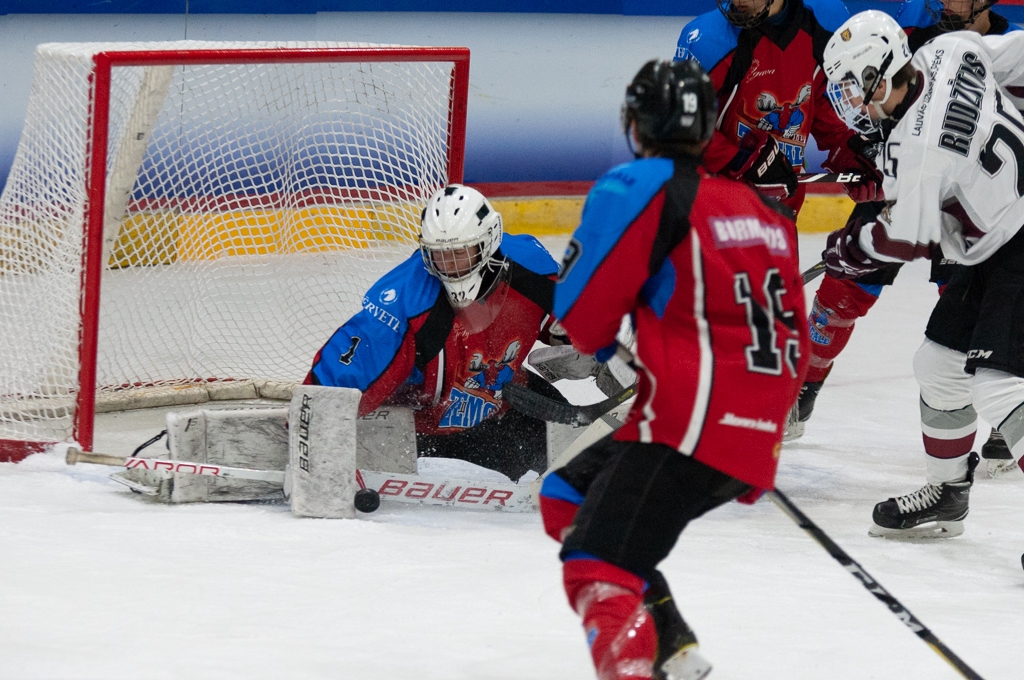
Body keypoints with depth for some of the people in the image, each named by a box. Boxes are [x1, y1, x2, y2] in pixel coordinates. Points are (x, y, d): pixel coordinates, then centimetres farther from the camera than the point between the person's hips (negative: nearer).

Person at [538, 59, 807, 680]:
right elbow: (794, 348, 22)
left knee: (598, 569, -17)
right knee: (568, 498, 22)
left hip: (690, 430, -8)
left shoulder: (640, 189, -6)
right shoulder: (764, 209, 18)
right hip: (755, 437, 8)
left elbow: (585, 319, -4)